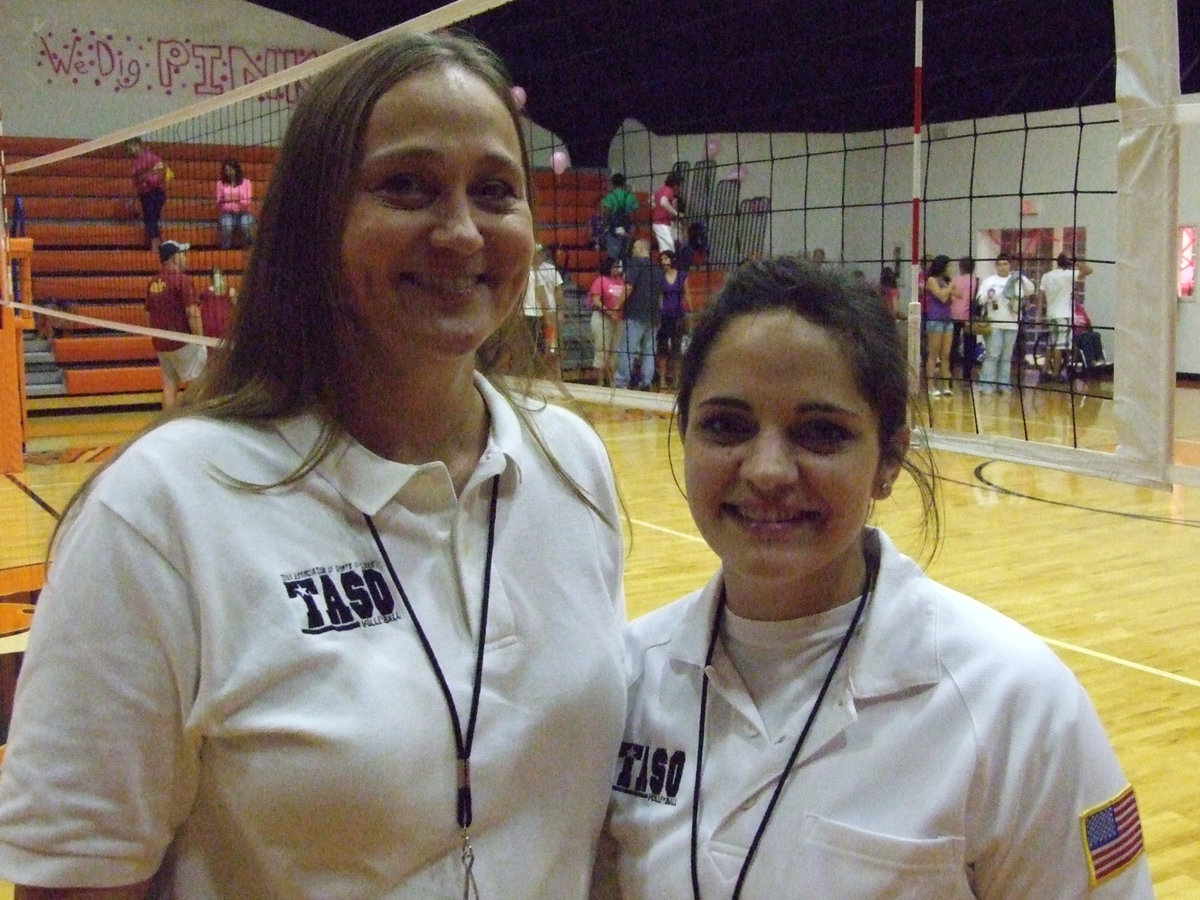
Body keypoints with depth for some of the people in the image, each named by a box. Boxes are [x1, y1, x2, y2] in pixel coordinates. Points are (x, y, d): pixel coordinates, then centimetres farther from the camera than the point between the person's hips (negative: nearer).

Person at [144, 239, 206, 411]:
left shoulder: (153, 283, 10)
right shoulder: (182, 279, -13)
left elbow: (150, 315, 16)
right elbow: (192, 313, -18)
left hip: (161, 344, 7)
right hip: (184, 343, -7)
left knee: (169, 385, 10)